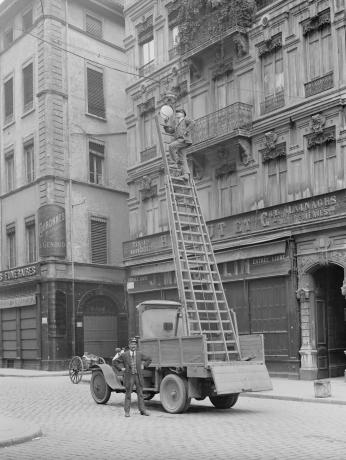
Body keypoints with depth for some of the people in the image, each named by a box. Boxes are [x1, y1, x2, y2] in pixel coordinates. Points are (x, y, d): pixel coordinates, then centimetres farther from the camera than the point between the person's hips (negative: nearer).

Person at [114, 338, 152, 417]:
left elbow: (149, 359, 17)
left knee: (140, 394, 6)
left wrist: (144, 366, 7)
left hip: (138, 376, 2)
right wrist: (121, 368, -2)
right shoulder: (124, 355, -2)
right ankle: (127, 411, 9)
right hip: (129, 376, -2)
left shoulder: (140, 354, 4)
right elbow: (116, 362, 9)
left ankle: (142, 410, 12)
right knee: (128, 394, 2)